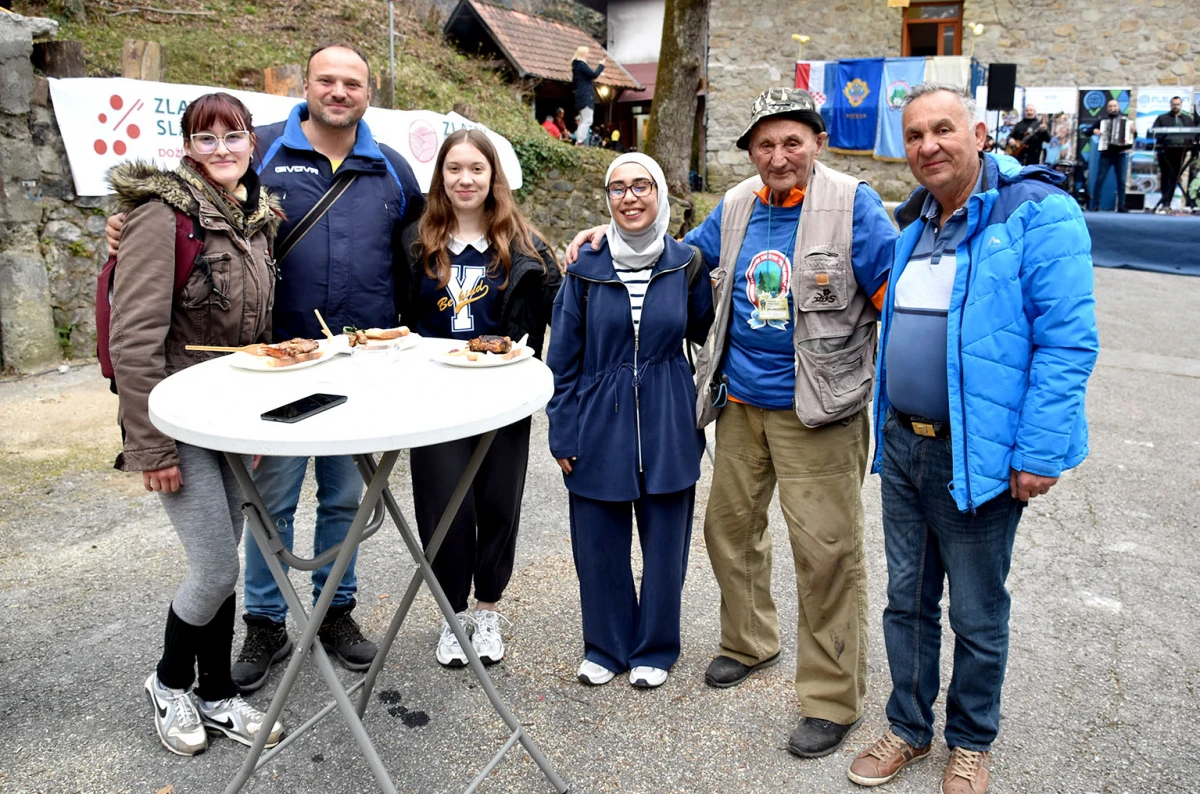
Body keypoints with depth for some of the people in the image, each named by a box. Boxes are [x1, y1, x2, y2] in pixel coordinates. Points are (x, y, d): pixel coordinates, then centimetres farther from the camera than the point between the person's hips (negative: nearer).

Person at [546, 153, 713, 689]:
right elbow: (563, 358, 1)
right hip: (600, 422, 0)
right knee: (599, 543, 9)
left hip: (669, 427, 1)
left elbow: (705, 333, 12)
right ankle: (606, 646, 31)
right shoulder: (587, 268, -3)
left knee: (664, 542, 10)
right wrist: (562, 433, 0)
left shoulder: (686, 264, -1)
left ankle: (654, 648, 32)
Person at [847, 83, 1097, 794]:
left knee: (977, 616, 11)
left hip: (977, 456, -6)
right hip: (903, 446, 7)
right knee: (908, 601, 17)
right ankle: (910, 728, 36)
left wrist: (1041, 453, -20)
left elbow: (1068, 343, -17)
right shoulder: (914, 223, 11)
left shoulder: (1037, 215, -12)